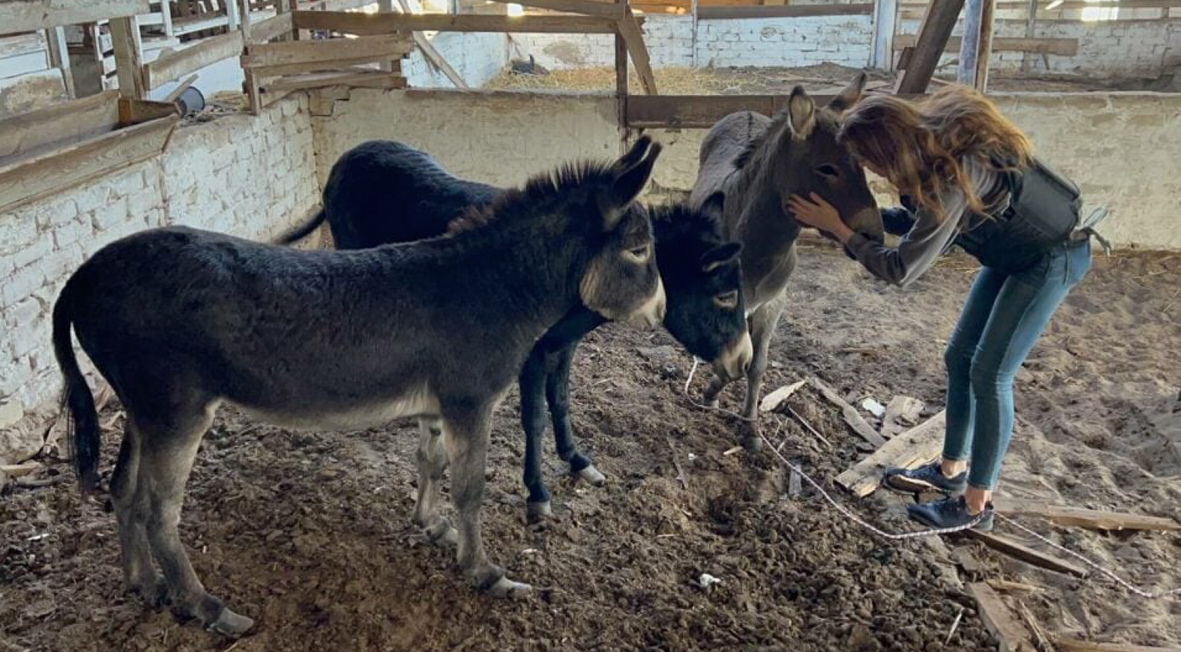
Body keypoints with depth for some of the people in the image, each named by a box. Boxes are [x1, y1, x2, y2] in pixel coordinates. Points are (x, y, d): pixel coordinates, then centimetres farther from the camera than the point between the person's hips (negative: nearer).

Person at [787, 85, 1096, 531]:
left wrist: (838, 227, -25)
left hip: (1050, 259, -9)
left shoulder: (951, 178, -36)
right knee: (959, 357, 11)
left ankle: (976, 506, 5)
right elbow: (918, 221, 3)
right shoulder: (929, 140, -11)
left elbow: (900, 269, -30)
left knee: (989, 373, -7)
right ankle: (951, 471, 26)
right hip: (1010, 254, 9)